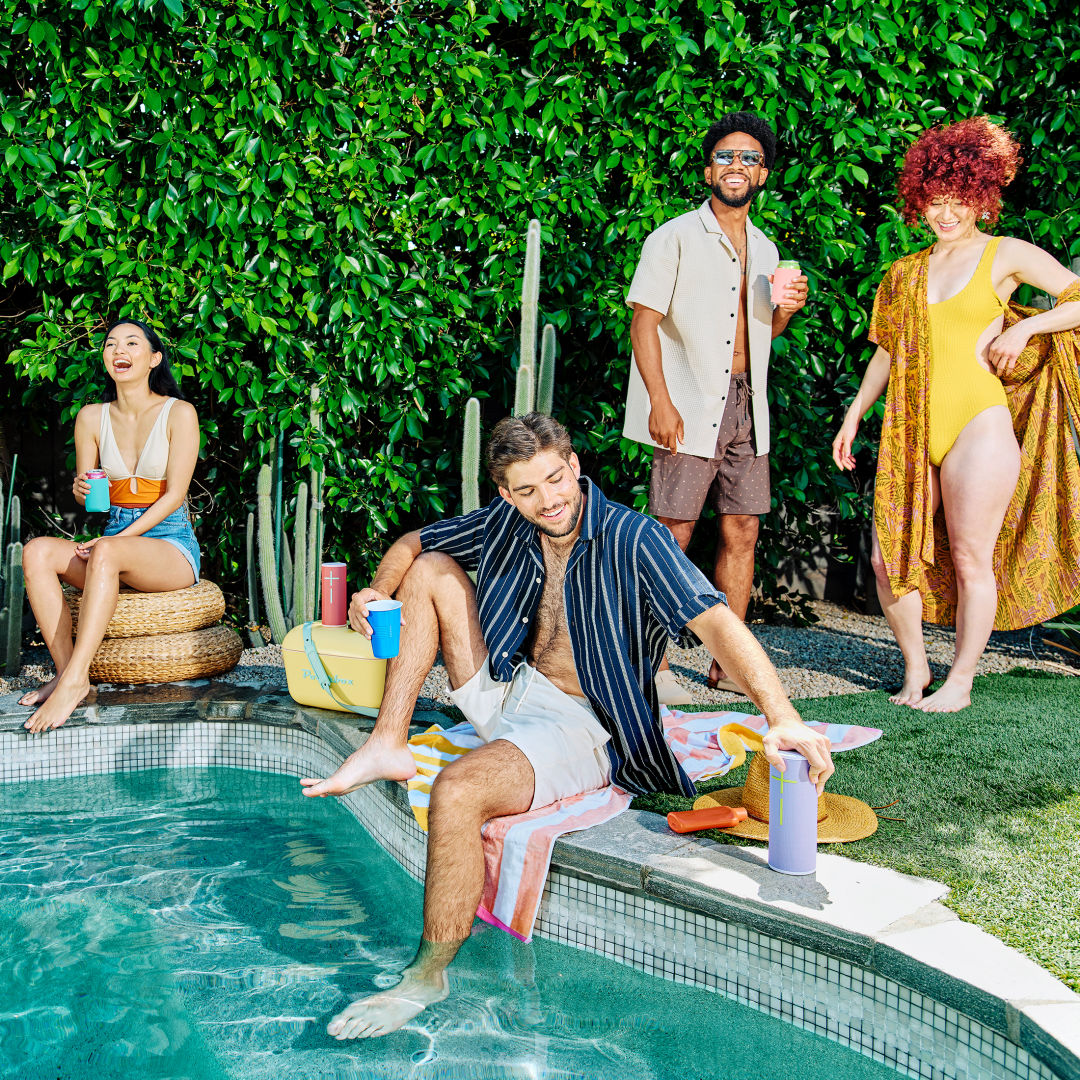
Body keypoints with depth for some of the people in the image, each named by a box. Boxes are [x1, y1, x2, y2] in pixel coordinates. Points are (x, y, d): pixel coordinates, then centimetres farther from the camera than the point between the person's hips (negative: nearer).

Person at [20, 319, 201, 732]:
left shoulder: (178, 414, -4)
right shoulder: (92, 417, 9)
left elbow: (175, 494, -10)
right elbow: (83, 492, 13)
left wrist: (118, 538, -17)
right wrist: (82, 490, -13)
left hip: (171, 546, -5)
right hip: (114, 541, 5)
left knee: (106, 552, -36)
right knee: (37, 551, -22)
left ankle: (74, 680, -37)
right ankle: (65, 669, -24)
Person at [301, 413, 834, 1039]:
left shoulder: (631, 540, -20)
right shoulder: (506, 524, 0)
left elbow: (716, 621, -31)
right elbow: (412, 544, 14)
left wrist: (783, 718, -45)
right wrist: (378, 592, -9)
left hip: (580, 726, -7)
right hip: (506, 694, 7)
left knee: (457, 792, -33)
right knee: (431, 571, 4)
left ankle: (428, 976, -14)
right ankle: (388, 747, -1)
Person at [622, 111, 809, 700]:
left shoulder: (765, 248, 18)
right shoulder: (676, 237, -2)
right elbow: (643, 320, -9)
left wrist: (786, 310, 4)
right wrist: (660, 402, -19)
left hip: (747, 406, 6)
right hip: (690, 407, -6)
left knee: (742, 530, 5)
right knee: (674, 533, -7)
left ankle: (728, 662, 14)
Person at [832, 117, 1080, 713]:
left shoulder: (1007, 255, 4)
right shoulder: (907, 270, 17)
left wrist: (1023, 328, -8)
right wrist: (854, 414, 18)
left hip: (978, 425, -4)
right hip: (911, 432, 5)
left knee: (971, 560, 0)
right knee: (888, 558, 0)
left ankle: (960, 681, 13)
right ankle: (914, 669, 19)